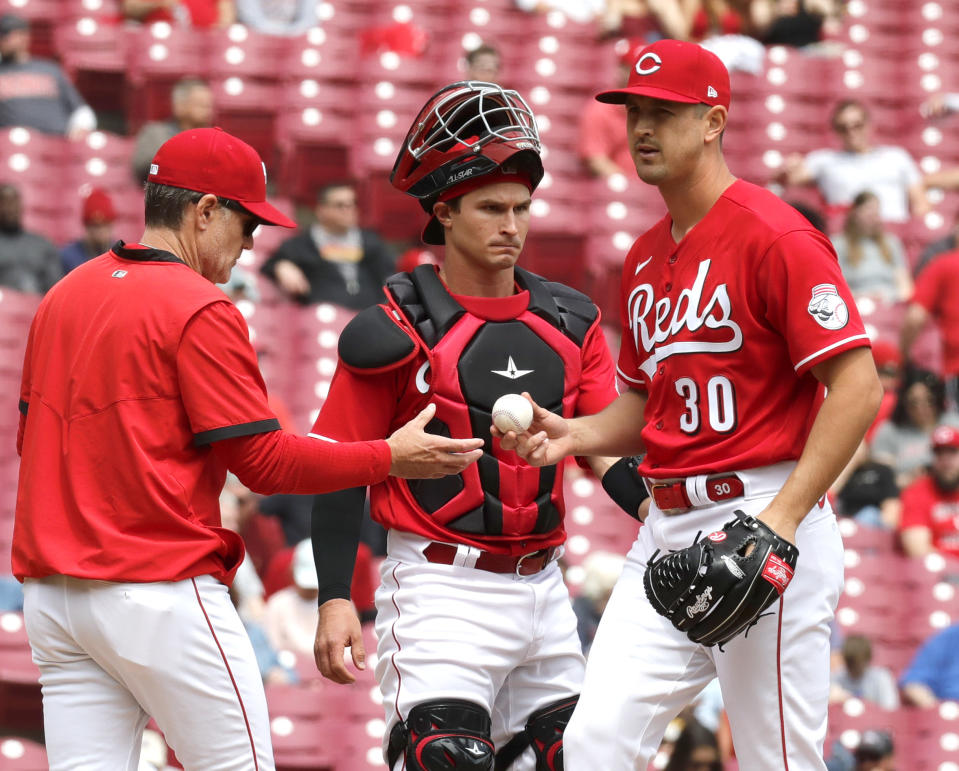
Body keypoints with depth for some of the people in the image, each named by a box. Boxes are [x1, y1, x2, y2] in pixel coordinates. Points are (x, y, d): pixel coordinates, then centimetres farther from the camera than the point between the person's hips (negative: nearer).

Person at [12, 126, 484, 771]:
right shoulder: (201, 311, -11)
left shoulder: (61, 298, 13)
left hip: (49, 591, 8)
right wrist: (390, 458, -4)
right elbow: (263, 462, -12)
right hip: (159, 590, -8)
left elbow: (31, 434, 21)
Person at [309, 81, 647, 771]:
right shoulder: (398, 331, -7)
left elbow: (609, 450, 5)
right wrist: (335, 601, -14)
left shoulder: (571, 323, 9)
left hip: (543, 587, 6)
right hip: (441, 586, -6)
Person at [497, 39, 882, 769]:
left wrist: (782, 518, -22)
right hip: (668, 527, 8)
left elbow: (858, 387, -15)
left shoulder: (775, 236, -9)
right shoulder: (645, 258, 17)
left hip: (762, 523, -8)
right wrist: (575, 434, 4)